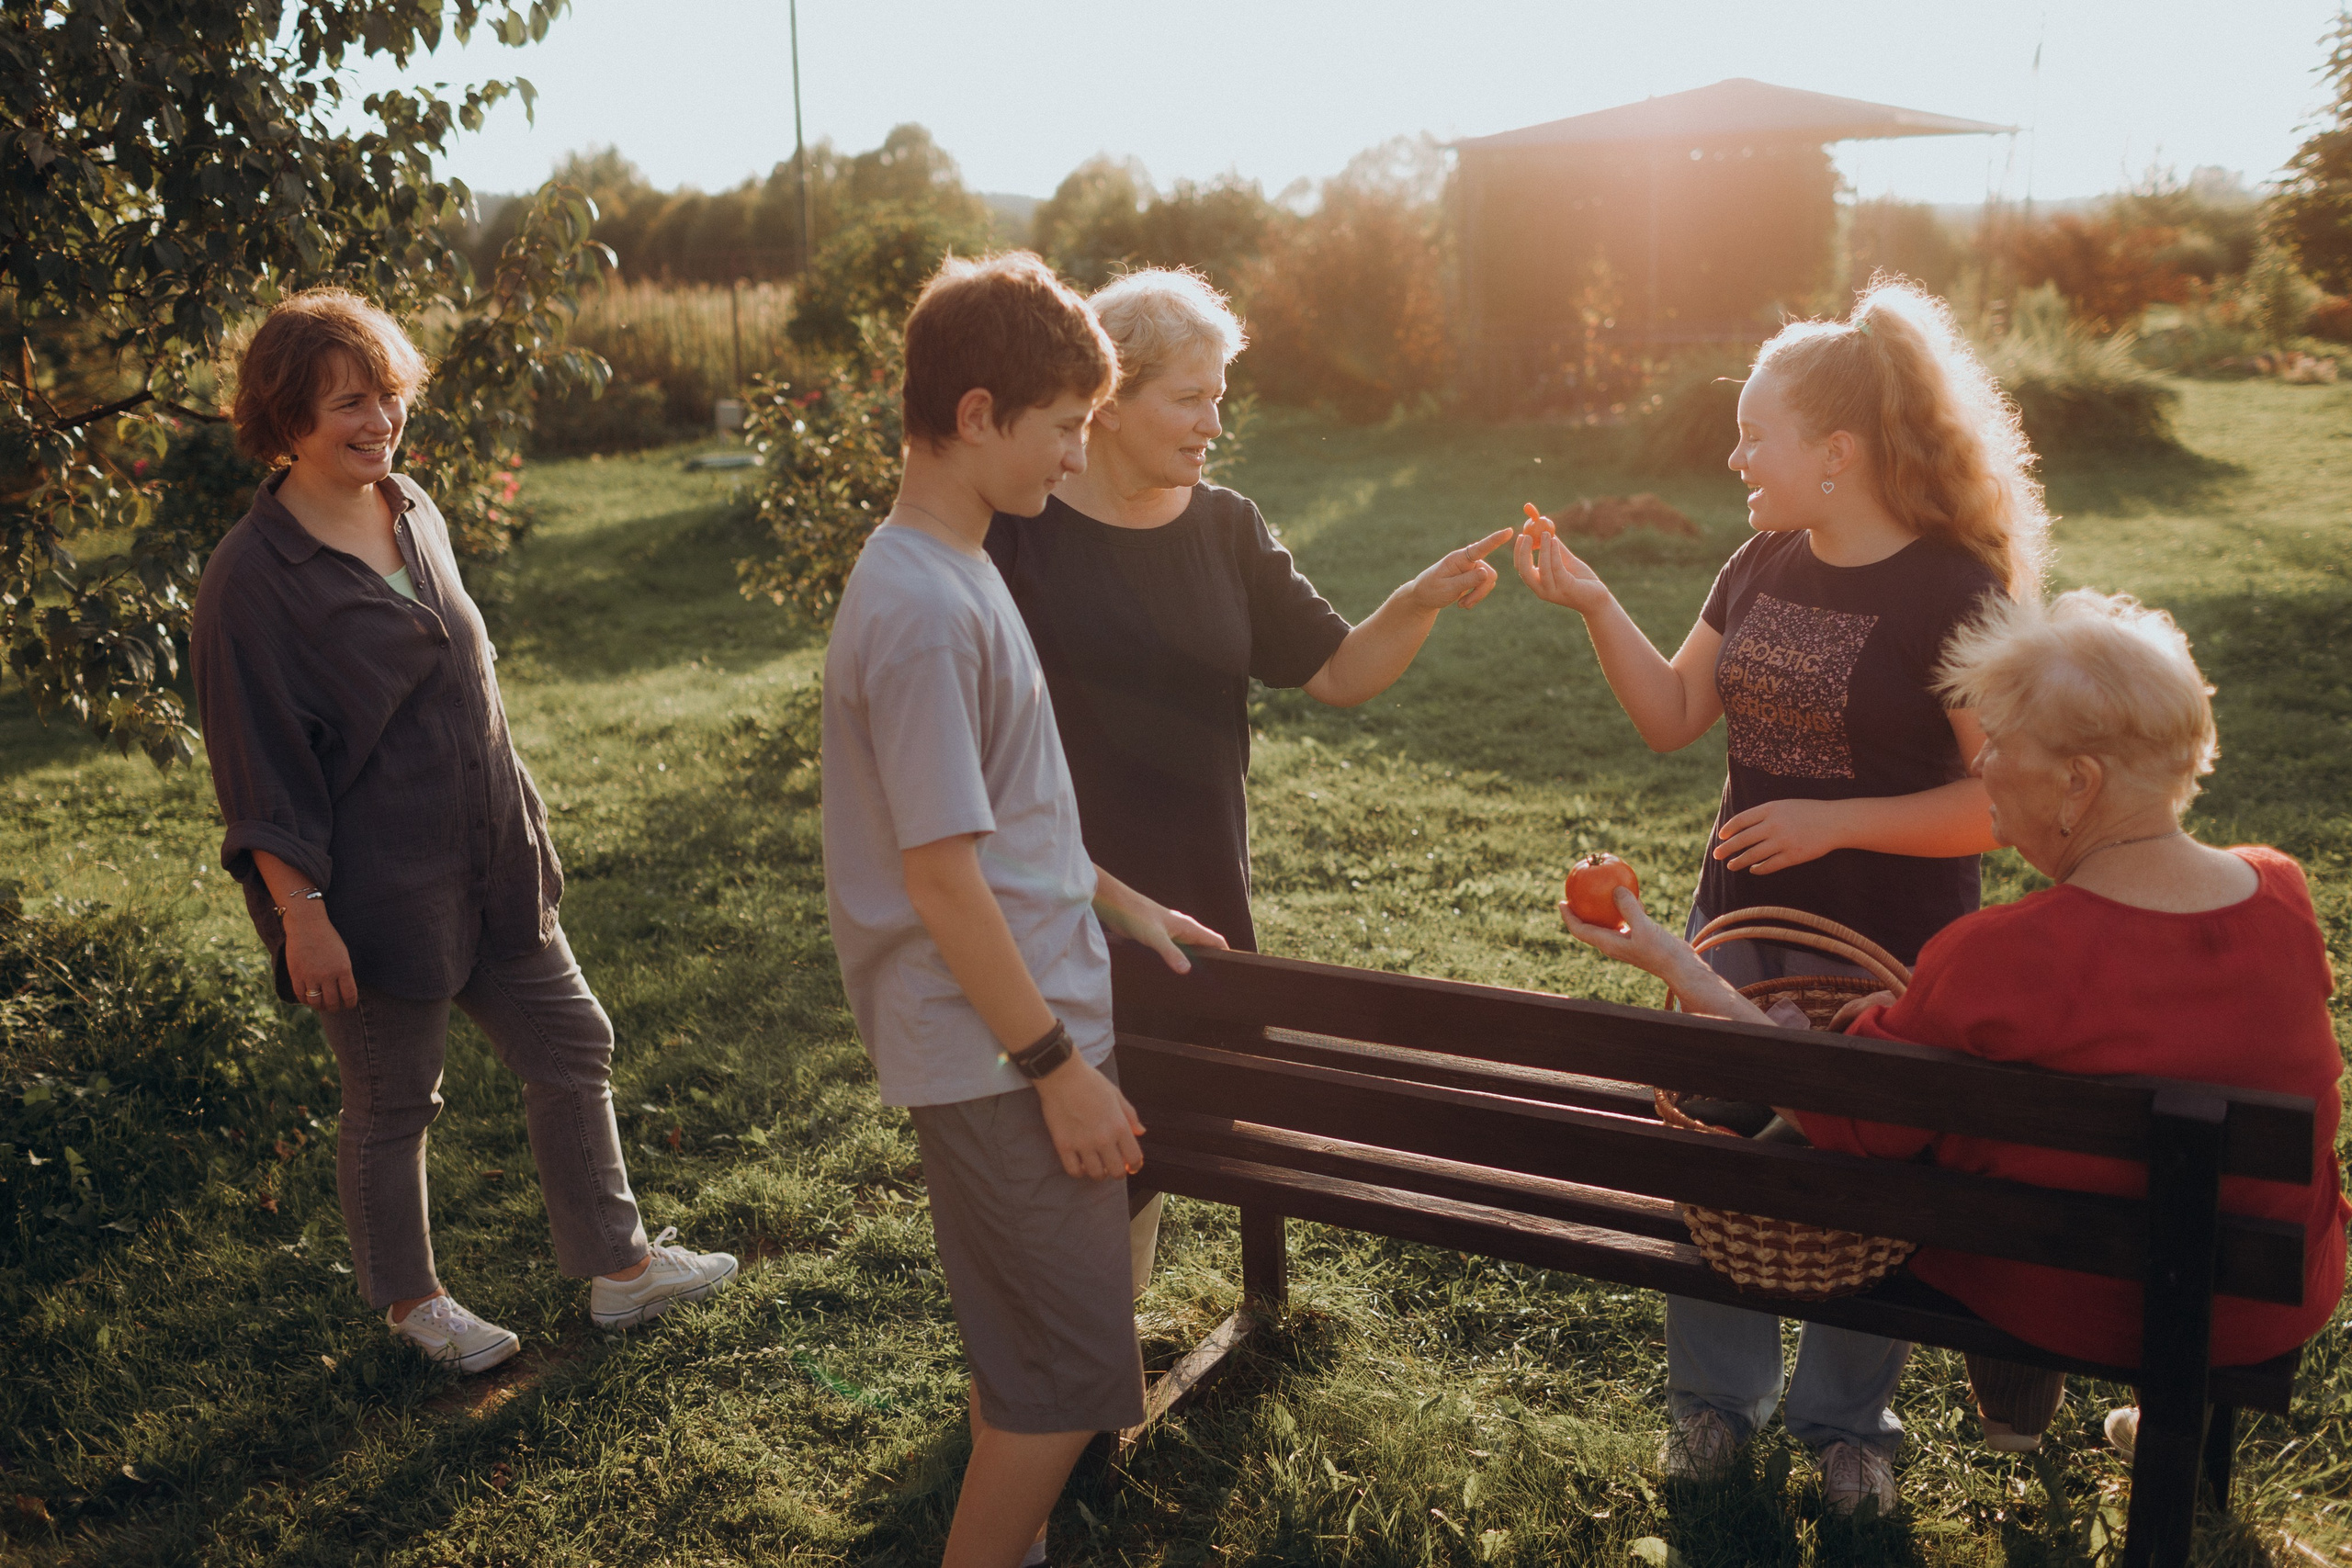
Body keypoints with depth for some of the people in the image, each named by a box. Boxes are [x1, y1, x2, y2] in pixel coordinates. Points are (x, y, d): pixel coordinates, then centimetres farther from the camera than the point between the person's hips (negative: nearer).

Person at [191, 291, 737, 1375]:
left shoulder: (415, 513, 5)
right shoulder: (251, 577, -16)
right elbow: (258, 773, -15)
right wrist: (301, 915, -16)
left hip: (492, 866, 7)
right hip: (375, 894, -7)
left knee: (571, 1047, 13)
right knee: (389, 1105, 10)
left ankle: (618, 1266, 29)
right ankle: (409, 1300, 34)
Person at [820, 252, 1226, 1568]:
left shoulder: (954, 571, 9)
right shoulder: (923, 609, -22)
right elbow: (941, 876, -22)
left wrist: (1118, 900, 20)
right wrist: (1059, 1066, -18)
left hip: (1025, 1030, 10)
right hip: (1000, 1054, -10)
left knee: (1026, 1347, 21)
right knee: (1073, 1366, 1)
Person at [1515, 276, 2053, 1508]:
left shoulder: (1952, 591, -17)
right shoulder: (1763, 566, 2)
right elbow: (1673, 716, 8)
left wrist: (1835, 820, -24)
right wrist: (1592, 602, -3)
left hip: (1882, 954, -5)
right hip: (1738, 925, 6)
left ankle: (1845, 1415, 36)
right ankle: (1718, 1392, 37)